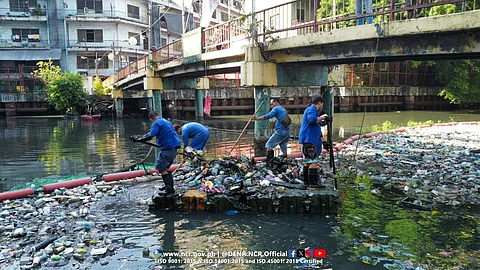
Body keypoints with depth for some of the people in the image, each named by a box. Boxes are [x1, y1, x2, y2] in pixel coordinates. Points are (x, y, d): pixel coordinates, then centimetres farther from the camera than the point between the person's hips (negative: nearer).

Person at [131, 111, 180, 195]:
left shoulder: (157, 123, -9)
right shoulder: (166, 121, 20)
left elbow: (150, 136, -20)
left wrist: (137, 139, -14)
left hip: (167, 148, -10)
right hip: (174, 147, 10)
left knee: (160, 167, -3)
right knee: (166, 167, 19)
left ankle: (169, 188, -3)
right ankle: (169, 186, 24)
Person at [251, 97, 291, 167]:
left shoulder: (276, 108, -3)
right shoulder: (284, 110, 23)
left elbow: (268, 116, -16)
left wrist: (257, 118, -15)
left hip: (280, 132, -8)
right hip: (287, 132, 8)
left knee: (269, 145, -1)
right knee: (284, 149, 12)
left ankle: (269, 163, -8)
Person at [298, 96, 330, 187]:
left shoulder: (314, 111, 26)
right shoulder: (311, 109, -5)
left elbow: (318, 130, 27)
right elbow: (312, 120, -28)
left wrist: (324, 142, 22)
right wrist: (323, 117, -13)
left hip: (312, 141, 11)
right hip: (308, 140, -11)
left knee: (308, 162, 16)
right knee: (313, 162, -13)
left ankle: (306, 181, 25)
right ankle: (313, 183, -12)